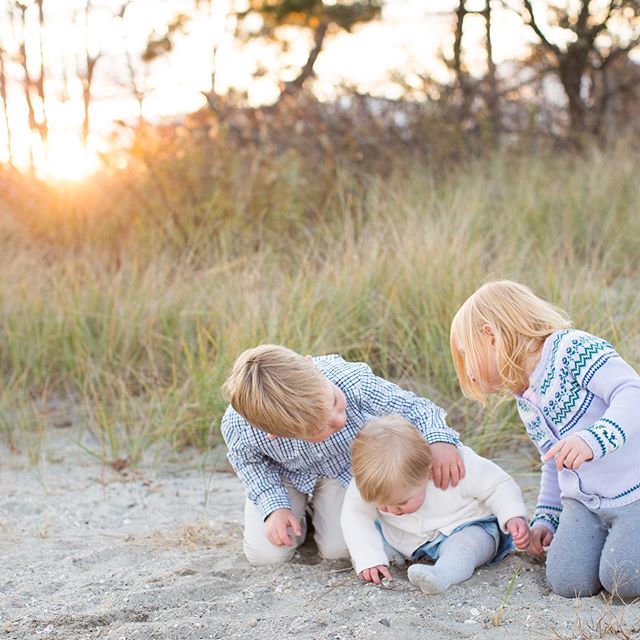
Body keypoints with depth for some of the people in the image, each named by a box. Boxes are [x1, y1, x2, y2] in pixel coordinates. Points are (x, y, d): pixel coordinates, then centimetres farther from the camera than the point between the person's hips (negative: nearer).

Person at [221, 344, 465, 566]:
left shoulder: (352, 381, -43)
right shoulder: (238, 427, -39)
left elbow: (413, 406, -25)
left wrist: (439, 439, -44)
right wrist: (274, 507, -20)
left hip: (345, 468, 0)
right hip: (286, 474, 0)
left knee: (339, 548, -9)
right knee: (266, 554, -9)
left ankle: (320, 507, 24)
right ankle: (298, 512, 22)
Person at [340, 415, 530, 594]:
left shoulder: (457, 466, -33)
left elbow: (499, 485, -21)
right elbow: (355, 517, -24)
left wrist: (514, 517, -35)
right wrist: (369, 560, -36)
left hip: (462, 530, -4)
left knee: (469, 542, -37)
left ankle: (441, 575, -59)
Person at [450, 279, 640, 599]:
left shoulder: (574, 348, -13)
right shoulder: (526, 402, 15)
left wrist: (593, 439, -40)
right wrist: (546, 518, 17)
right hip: (583, 503, 7)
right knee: (568, 583, -11)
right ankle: (611, 535, 15)